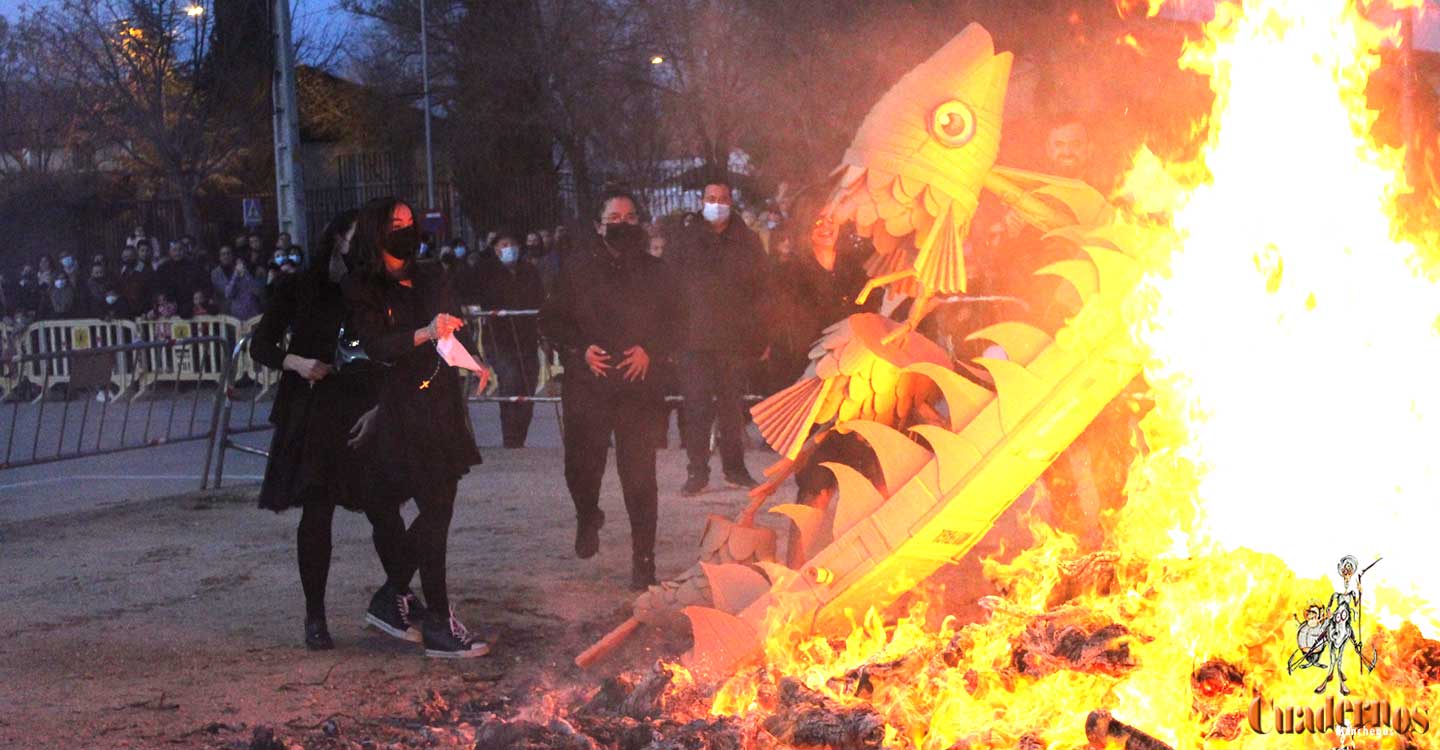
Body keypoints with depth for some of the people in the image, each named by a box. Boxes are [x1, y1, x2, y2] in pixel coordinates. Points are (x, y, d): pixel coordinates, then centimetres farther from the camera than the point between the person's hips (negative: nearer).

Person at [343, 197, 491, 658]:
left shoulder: (431, 278, 12)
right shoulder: (363, 289, -6)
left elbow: (454, 327, 17)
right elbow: (375, 346, -18)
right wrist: (425, 333, -32)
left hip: (443, 403, 7)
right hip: (405, 408, -7)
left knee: (436, 510, 10)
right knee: (435, 510, -10)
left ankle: (392, 596, 28)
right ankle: (438, 626, -8)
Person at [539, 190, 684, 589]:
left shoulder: (654, 272, 8)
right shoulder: (576, 267, 5)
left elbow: (676, 323, 12)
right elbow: (552, 318, 8)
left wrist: (650, 351, -5)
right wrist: (580, 349, -8)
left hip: (638, 385, 0)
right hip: (586, 386, 0)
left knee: (639, 475, -5)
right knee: (582, 465, 2)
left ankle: (643, 559, 4)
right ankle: (588, 517, 37)